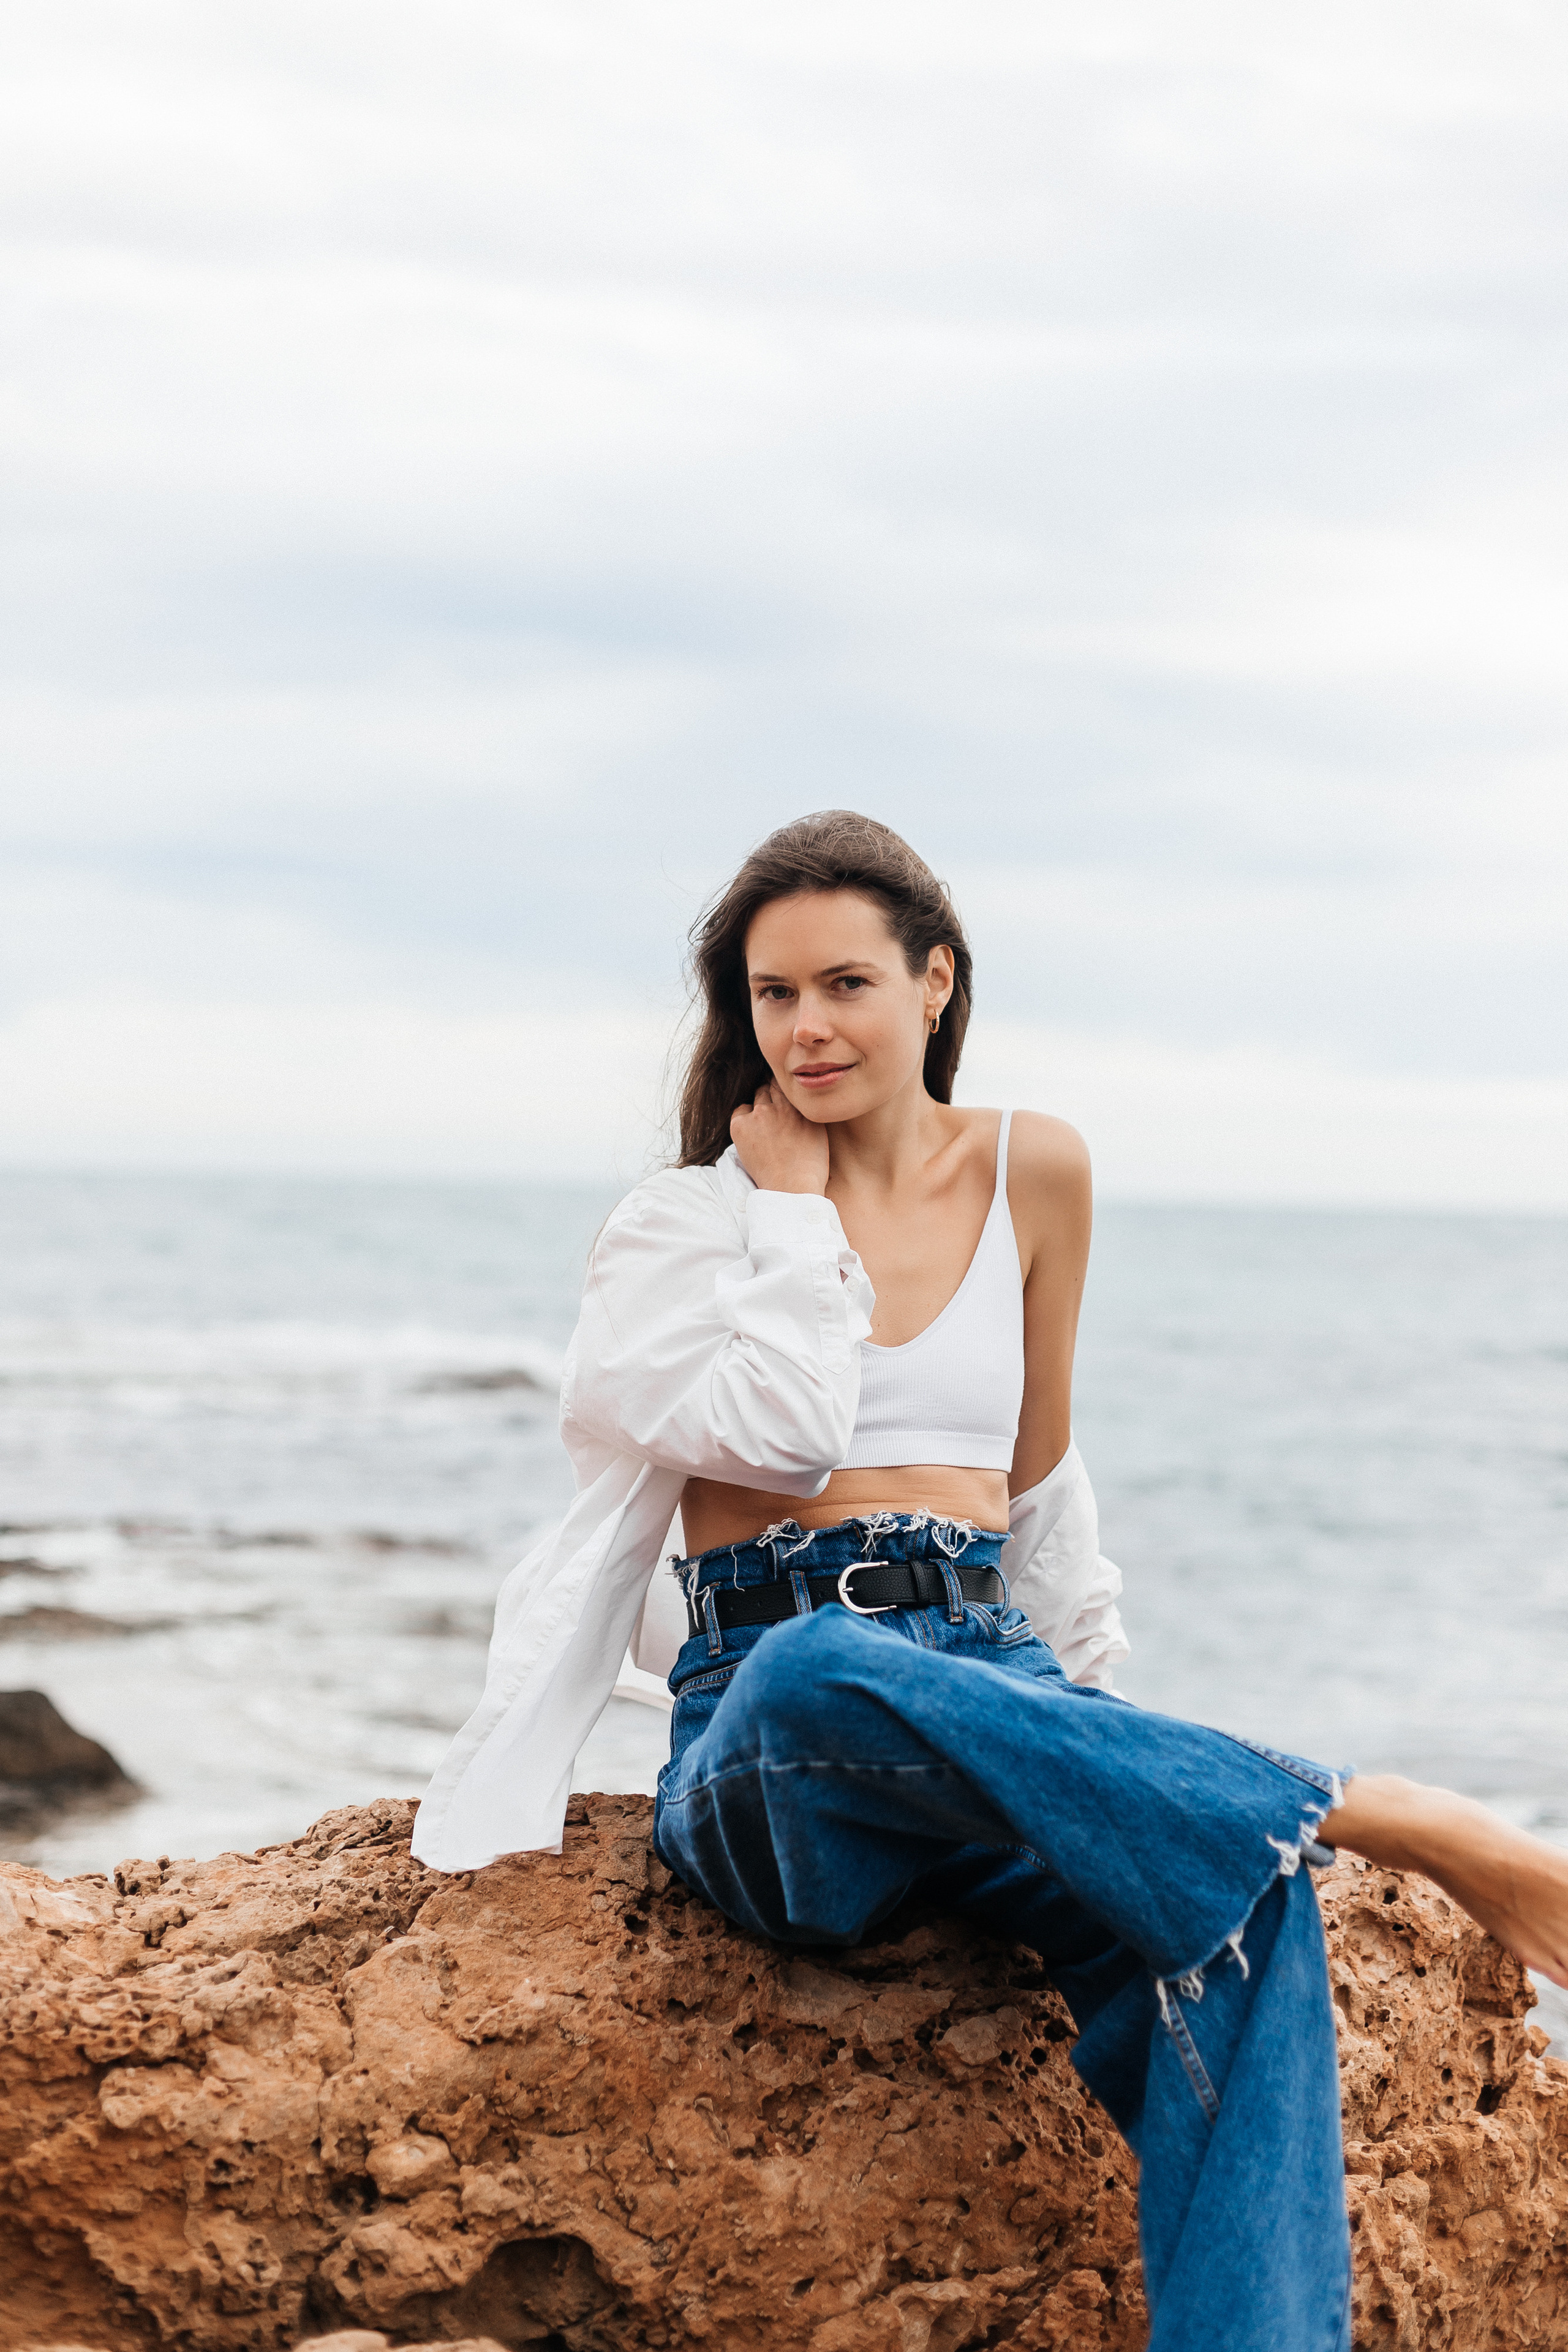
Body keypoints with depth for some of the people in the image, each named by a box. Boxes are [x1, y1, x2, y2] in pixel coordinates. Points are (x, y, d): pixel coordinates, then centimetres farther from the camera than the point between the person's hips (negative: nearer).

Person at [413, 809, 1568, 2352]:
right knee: (821, 1678, -43)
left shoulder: (1031, 1176, 16)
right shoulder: (696, 1214, 9)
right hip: (765, 1746, -2)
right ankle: (1403, 1826, -36)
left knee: (1236, 1904, -33)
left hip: (986, 1671, 3)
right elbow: (782, 1433, -9)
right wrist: (794, 1199, 1)